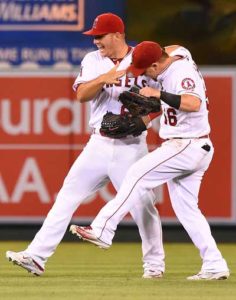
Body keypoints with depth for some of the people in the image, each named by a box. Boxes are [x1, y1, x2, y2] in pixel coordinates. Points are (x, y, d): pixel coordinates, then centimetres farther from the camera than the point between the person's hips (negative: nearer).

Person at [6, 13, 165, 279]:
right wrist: (103, 79, -25)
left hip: (131, 146, -3)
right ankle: (37, 256, -2)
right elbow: (81, 94, -8)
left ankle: (154, 263, 15)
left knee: (142, 205, -2)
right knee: (67, 196, -1)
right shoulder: (93, 61, 6)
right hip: (99, 145, 3)